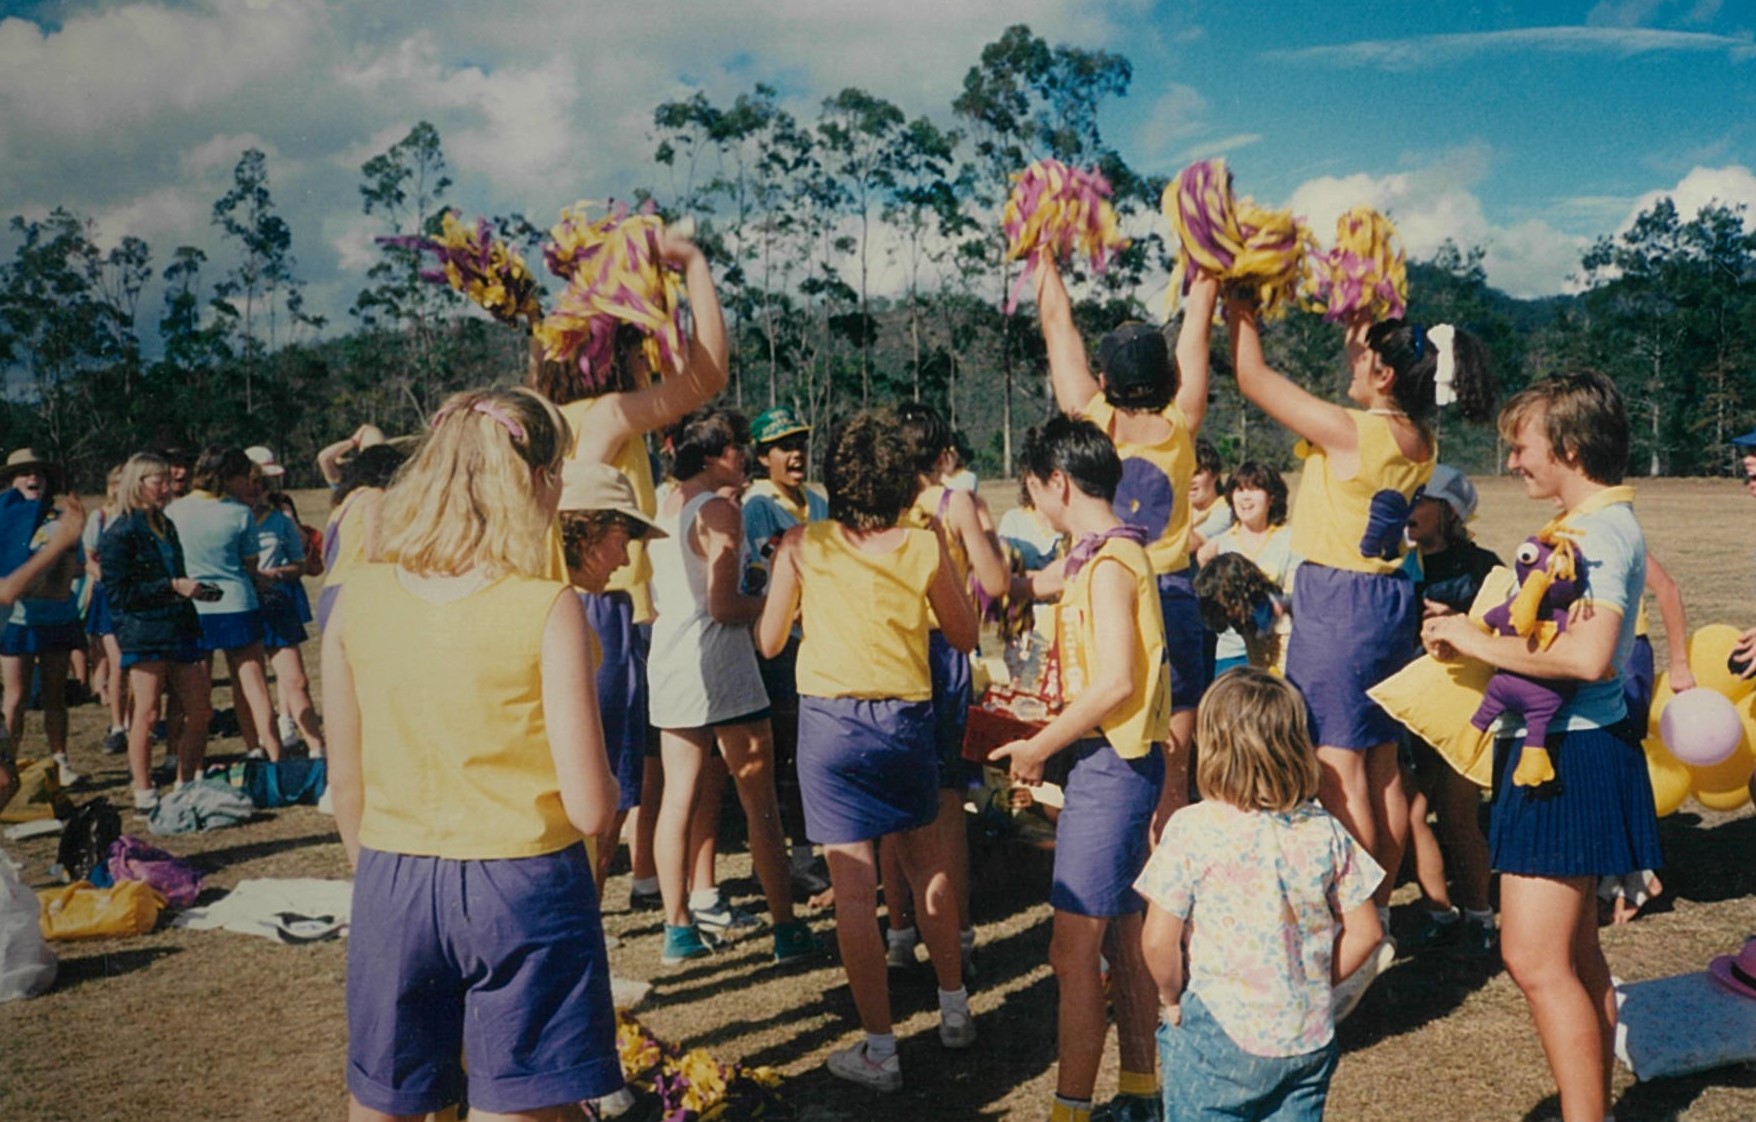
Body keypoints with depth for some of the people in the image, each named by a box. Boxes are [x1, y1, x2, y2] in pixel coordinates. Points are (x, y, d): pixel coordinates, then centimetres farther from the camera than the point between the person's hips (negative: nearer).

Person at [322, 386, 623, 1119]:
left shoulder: (360, 598, -3)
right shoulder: (546, 610, -15)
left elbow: (345, 784, 6)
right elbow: (591, 809, -14)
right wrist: (611, 782, 8)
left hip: (393, 887, 4)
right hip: (523, 891, -4)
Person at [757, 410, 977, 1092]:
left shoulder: (802, 547, -5)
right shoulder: (925, 548, -3)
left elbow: (768, 643, 3)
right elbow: (964, 635, 8)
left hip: (832, 721, -2)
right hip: (907, 719, 2)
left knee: (855, 888, 3)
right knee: (926, 863, 21)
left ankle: (879, 1051, 9)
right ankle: (954, 1009, 34)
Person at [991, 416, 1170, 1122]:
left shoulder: (1108, 563, -17)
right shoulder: (1104, 555, 13)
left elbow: (1116, 681, -23)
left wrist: (1037, 749, -16)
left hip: (1110, 766, -10)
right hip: (1109, 763, 10)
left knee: (1074, 948, -6)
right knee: (1121, 936, 17)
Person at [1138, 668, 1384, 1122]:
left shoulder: (1191, 830, -15)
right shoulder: (1326, 832, -3)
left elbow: (1159, 940, -14)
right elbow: (1364, 932, 3)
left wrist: (1172, 998, 3)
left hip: (1220, 1036, -4)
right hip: (1308, 1039, 4)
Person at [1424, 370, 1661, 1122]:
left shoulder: (1602, 530, -18)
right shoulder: (1584, 526, 12)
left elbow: (1590, 656, -31)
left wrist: (1480, 643, -21)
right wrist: (1471, 629, 6)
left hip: (1571, 758, -11)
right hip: (1562, 749, 11)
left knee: (1534, 958, -8)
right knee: (1575, 955, 19)